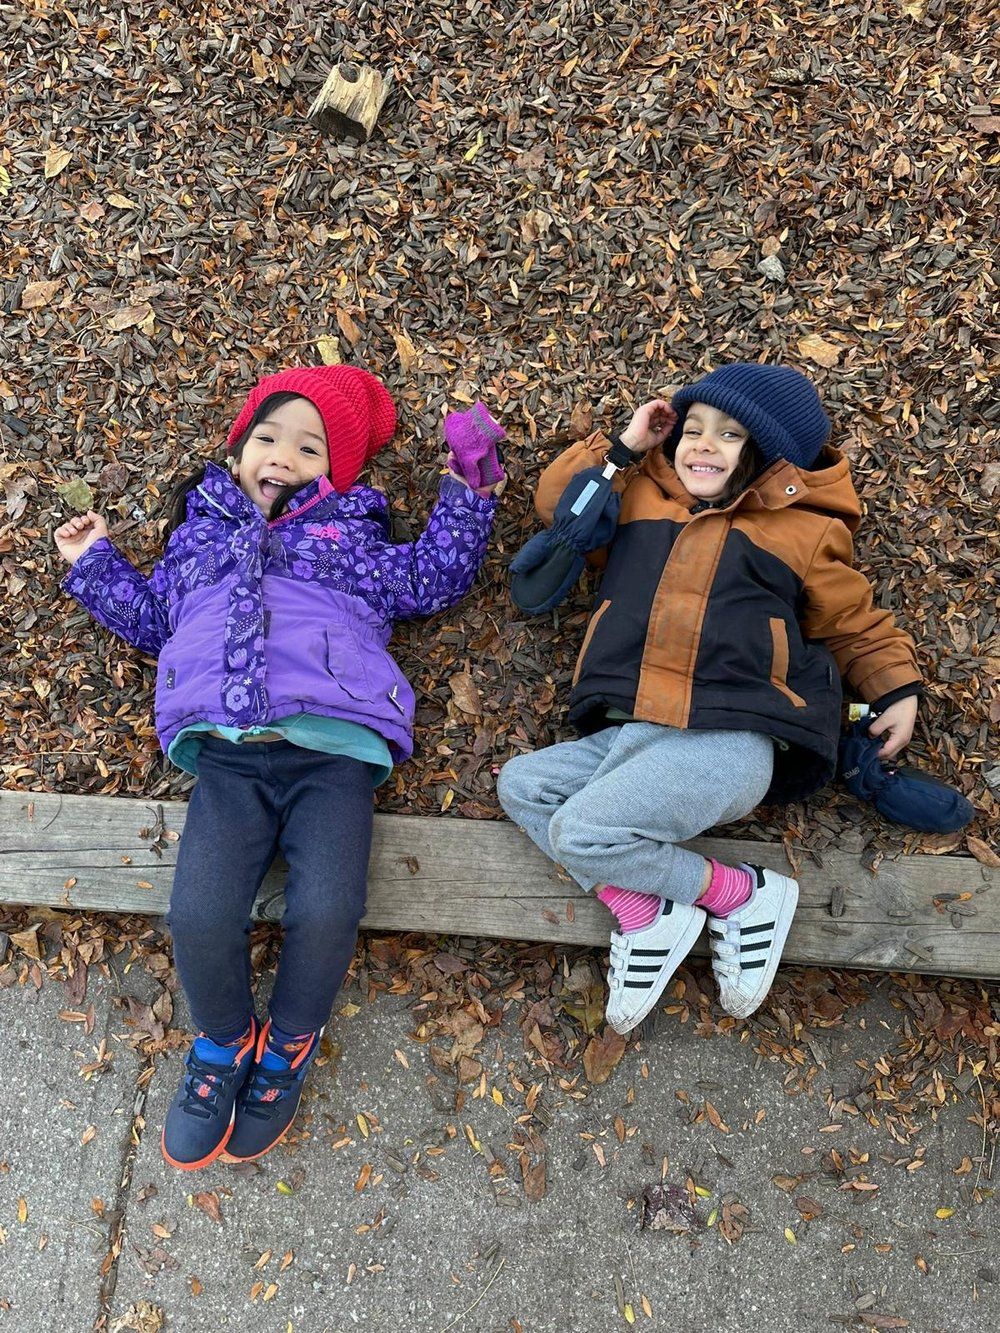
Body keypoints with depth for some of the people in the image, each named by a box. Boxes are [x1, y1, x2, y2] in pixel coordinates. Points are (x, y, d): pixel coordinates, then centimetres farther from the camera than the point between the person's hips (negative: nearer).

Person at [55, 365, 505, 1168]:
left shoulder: (350, 533, 23)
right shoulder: (201, 531, 28)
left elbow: (431, 579, 16)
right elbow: (150, 617, 36)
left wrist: (467, 491, 14)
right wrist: (96, 564, 34)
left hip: (333, 748, -1)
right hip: (227, 754, 2)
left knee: (326, 913, -23)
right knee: (200, 918, -20)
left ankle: (290, 1042, 11)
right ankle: (225, 1041, 15)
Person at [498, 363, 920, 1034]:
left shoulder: (803, 530, 11)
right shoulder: (639, 500, 20)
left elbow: (855, 623, 20)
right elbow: (557, 499, 25)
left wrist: (899, 689, 6)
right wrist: (623, 445, 16)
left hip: (729, 745, -6)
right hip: (625, 737, 6)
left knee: (581, 830, -23)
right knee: (521, 784, -11)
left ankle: (742, 894, -4)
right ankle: (640, 909, -12)